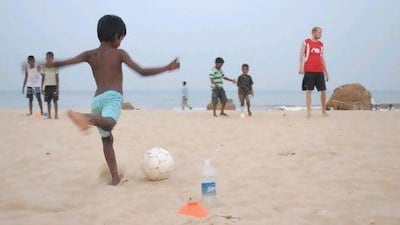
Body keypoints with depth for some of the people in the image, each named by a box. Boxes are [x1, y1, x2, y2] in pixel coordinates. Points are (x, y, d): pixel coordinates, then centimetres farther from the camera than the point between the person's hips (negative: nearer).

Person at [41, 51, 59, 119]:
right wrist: (42, 88, 3)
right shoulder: (44, 68, 3)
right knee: (48, 101, 4)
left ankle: (56, 115, 3)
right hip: (47, 86, 2)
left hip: (54, 86, -2)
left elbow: (57, 78, -3)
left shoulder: (55, 67, -3)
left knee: (55, 101, -2)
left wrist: (57, 88, -8)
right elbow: (43, 78, 7)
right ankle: (49, 115, 9)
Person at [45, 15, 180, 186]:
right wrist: (167, 68, 7)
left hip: (97, 100, 6)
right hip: (112, 97, -6)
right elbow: (142, 72, -1)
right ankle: (85, 117, -66)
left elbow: (62, 63, 10)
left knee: (107, 138, 19)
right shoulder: (119, 53, 6)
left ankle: (115, 178, 20)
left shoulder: (90, 55, 16)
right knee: (109, 124, -35)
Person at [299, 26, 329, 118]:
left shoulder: (321, 44, 15)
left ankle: (324, 110, 17)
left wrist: (326, 72, 16)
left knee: (323, 90, 2)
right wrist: (301, 67, -19)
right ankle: (309, 112, 1)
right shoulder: (306, 42, 1)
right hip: (309, 71, -4)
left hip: (320, 71, 4)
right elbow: (301, 55, -5)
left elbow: (322, 58, 19)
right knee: (308, 90, -3)